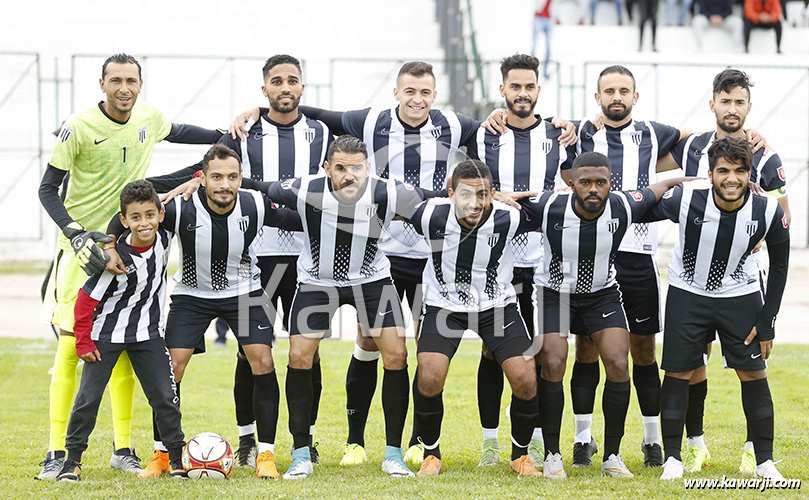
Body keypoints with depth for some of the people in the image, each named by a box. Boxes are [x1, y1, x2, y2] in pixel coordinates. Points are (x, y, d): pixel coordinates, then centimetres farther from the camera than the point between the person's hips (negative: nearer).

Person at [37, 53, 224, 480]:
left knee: (124, 349, 6)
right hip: (82, 247, -5)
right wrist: (76, 234, -20)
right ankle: (57, 452, -4)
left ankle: (122, 449, 14)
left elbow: (178, 133, 28)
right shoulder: (79, 128, -13)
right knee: (70, 347, -8)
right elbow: (47, 189, -8)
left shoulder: (148, 118, 3)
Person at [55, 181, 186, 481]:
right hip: (108, 335, -4)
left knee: (165, 397, 3)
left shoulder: (164, 238, -12)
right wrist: (84, 343, -13)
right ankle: (72, 460, 8)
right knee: (88, 397, -3)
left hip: (149, 334, 4)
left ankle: (177, 457, 15)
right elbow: (86, 301, -17)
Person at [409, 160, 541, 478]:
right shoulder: (431, 215, -22)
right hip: (444, 305, 0)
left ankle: (520, 455, 15)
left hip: (497, 305, 1)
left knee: (527, 382, -12)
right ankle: (431, 454, 6)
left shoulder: (509, 218, -22)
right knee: (429, 379, -20)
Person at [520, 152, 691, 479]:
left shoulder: (624, 207, -17)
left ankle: (612, 456, -1)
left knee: (618, 365, -14)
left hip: (603, 293, 2)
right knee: (553, 365, -17)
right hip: (555, 292, -2)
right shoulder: (549, 207, -22)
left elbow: (657, 190, 5)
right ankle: (552, 456, -3)